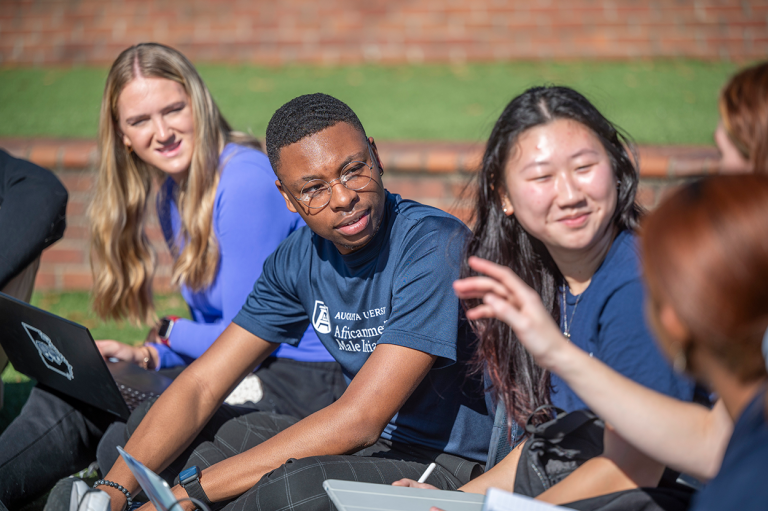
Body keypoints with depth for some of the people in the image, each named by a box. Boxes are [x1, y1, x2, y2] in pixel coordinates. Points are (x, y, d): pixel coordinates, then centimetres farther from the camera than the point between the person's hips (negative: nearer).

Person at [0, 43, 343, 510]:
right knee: (65, 397, -1)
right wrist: (148, 357, -1)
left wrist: (169, 337, 0)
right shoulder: (174, 193, 11)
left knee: (134, 440, -26)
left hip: (304, 380, -9)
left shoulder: (247, 182, -18)